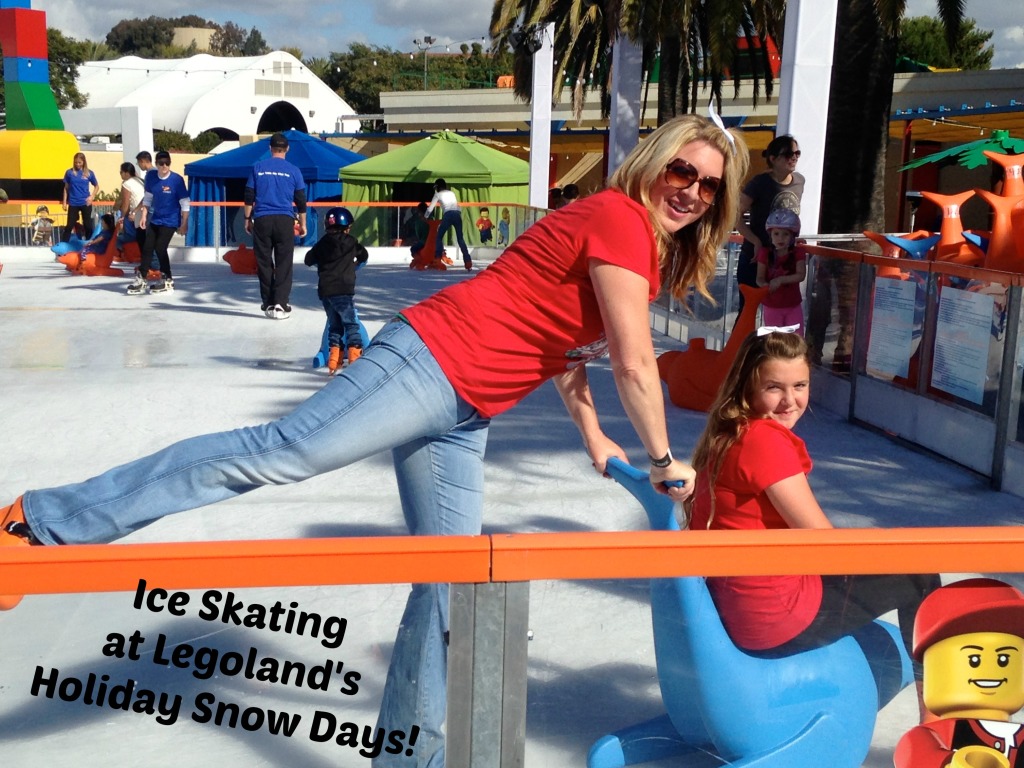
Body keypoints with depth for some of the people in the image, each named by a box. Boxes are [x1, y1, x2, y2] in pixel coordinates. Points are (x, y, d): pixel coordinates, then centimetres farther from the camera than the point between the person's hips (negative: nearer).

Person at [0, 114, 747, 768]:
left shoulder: (656, 250, 21)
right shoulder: (619, 217, -9)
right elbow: (635, 364, -12)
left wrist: (595, 441, 28)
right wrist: (665, 459, 1)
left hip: (462, 417, 10)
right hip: (428, 362, -10)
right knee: (278, 452, -16)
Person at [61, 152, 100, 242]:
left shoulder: (89, 173, -1)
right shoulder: (69, 172, -1)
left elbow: (96, 186, 11)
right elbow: (66, 188, 6)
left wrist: (92, 196, -3)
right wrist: (64, 202, 3)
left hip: (85, 203, 0)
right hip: (73, 203, 0)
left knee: (88, 225, 8)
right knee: (70, 225, 1)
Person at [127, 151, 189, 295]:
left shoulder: (177, 180, -16)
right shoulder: (151, 177, -3)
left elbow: (184, 203, -13)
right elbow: (148, 197, 9)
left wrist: (184, 224, -13)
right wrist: (144, 215, 3)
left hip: (170, 221, -5)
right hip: (154, 220, 5)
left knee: (160, 248, -8)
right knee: (147, 248, 6)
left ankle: (167, 281, 8)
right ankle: (140, 280, 17)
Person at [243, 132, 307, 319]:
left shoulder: (258, 167, 6)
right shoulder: (293, 170, 3)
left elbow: (249, 196, 6)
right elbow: (300, 200, 5)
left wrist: (247, 219, 15)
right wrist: (302, 224, 13)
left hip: (261, 220, 1)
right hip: (284, 220, -1)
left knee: (264, 263, 8)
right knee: (284, 264, 0)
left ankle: (268, 304, 12)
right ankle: (280, 304, -10)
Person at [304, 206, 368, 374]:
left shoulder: (322, 243, 10)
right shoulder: (350, 242, 2)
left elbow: (309, 260, 19)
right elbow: (363, 255, 16)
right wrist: (355, 263, 35)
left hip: (324, 291, 5)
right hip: (343, 290, -5)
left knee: (334, 324, 14)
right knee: (351, 324, -1)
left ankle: (334, 359, 11)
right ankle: (355, 355, -10)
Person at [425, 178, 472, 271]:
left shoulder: (438, 194, 16)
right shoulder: (452, 193, 29)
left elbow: (430, 209, 16)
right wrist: (451, 224, 34)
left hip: (448, 215, -4)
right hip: (458, 214, 4)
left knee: (439, 237, 10)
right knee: (460, 238, 9)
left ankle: (437, 260, -1)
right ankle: (468, 261, -2)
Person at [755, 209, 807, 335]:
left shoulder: (798, 253, -7)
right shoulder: (765, 254, -8)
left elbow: (801, 275, -17)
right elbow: (759, 278, -10)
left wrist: (781, 279, -32)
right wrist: (764, 285, -34)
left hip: (793, 306, 0)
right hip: (772, 306, 0)